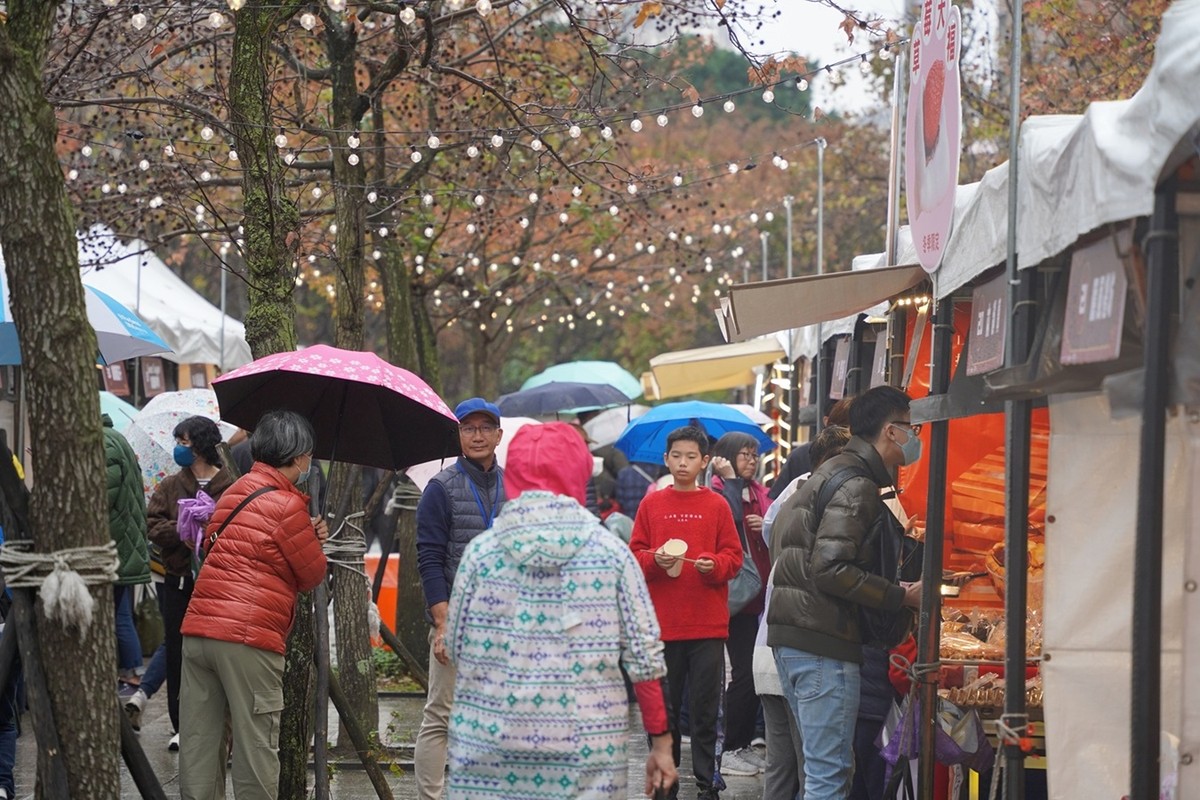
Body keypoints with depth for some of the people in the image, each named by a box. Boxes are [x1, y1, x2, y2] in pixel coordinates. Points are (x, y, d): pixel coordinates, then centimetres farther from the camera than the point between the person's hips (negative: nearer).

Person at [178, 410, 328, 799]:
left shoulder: (233, 493, 17)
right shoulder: (287, 507, -7)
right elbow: (312, 575, 0)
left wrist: (307, 537, 13)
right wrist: (314, 542, 22)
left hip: (198, 631, 7)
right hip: (249, 639, -7)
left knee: (199, 740, 7)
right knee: (255, 745, 0)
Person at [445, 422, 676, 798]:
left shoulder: (481, 551, 1)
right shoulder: (611, 553, 0)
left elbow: (457, 650, 8)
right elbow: (644, 657, 0)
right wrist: (661, 741, 8)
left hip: (491, 746, 1)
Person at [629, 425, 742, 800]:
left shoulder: (717, 505, 4)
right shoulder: (652, 504, 6)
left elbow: (733, 556, 4)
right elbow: (634, 555, 6)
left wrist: (714, 564, -16)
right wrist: (655, 560, -14)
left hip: (708, 625, -1)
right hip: (662, 624, 1)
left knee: (705, 707, 1)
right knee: (663, 708, 6)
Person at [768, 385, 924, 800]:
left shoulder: (829, 472, 19)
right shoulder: (857, 486, -13)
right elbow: (831, 569, -22)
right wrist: (902, 597, -15)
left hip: (790, 633, 10)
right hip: (824, 641, -10)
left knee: (822, 766, 16)